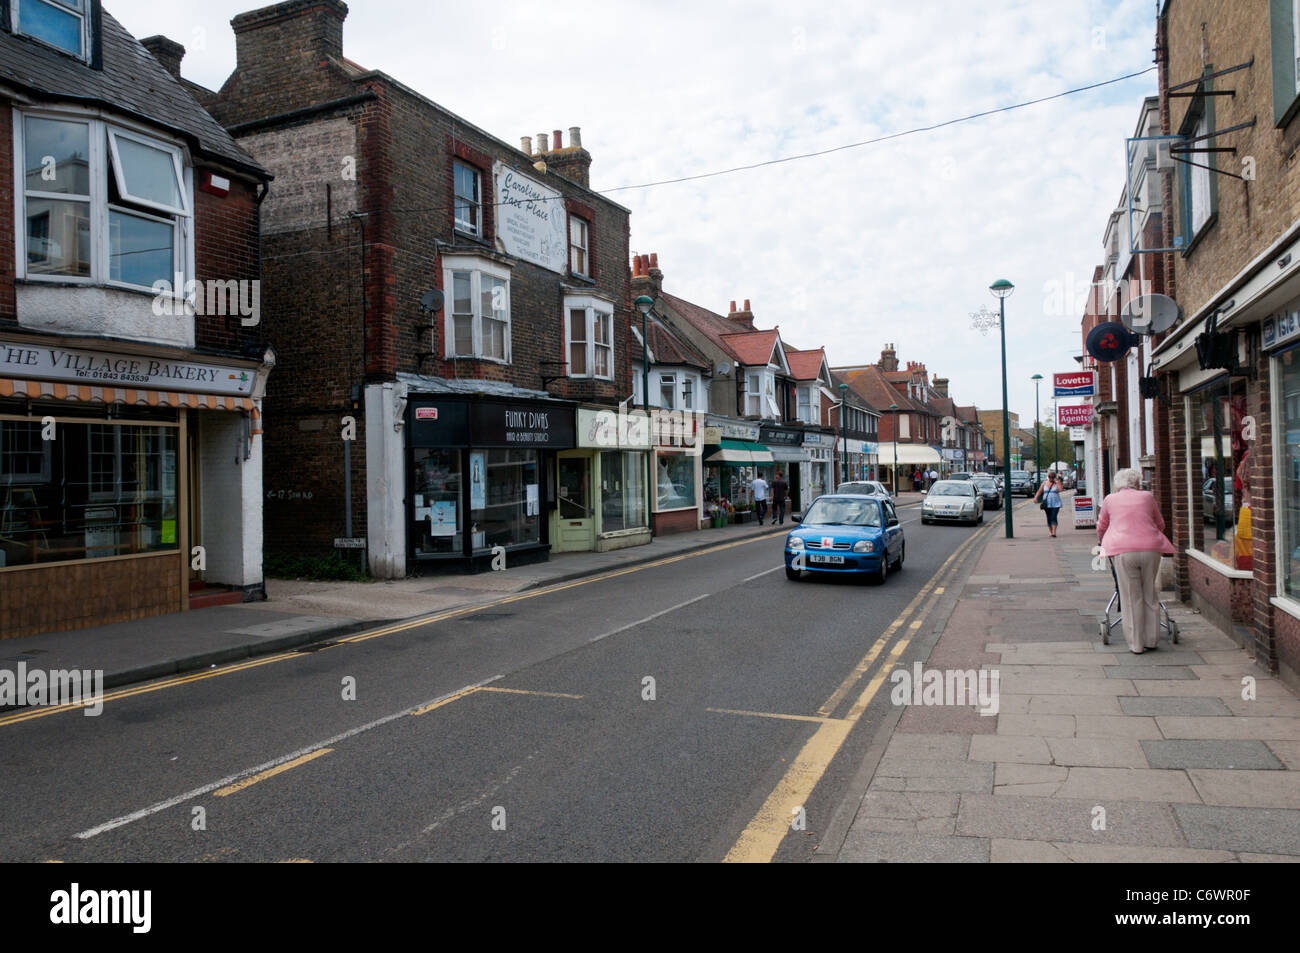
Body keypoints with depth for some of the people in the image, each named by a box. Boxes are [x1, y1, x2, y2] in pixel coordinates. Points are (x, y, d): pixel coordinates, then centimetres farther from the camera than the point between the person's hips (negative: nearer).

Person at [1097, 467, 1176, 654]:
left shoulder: (1110, 500, 15)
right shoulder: (1147, 497, 17)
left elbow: (1101, 527, 28)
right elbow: (1160, 524, 29)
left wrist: (1101, 541, 47)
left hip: (1124, 551, -1)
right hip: (1151, 548, 2)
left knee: (1131, 598, 4)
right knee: (1150, 595, 14)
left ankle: (1136, 644, 8)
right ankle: (1151, 639, 21)